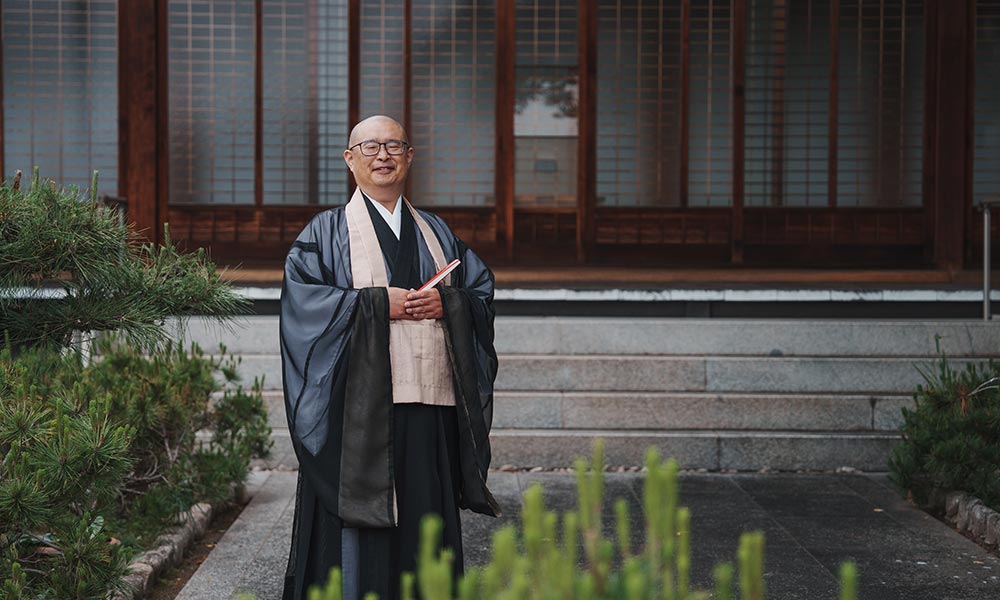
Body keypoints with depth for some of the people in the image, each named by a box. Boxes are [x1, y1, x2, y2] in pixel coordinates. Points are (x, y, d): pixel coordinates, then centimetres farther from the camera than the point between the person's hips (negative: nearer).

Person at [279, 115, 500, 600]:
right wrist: (377, 303, -15)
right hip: (360, 409, -4)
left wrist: (446, 302, -7)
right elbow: (300, 297, -8)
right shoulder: (327, 232, 5)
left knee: (427, 527, 6)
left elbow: (482, 290, 14)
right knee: (356, 541, -3)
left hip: (432, 407, 4)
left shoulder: (436, 233, 18)